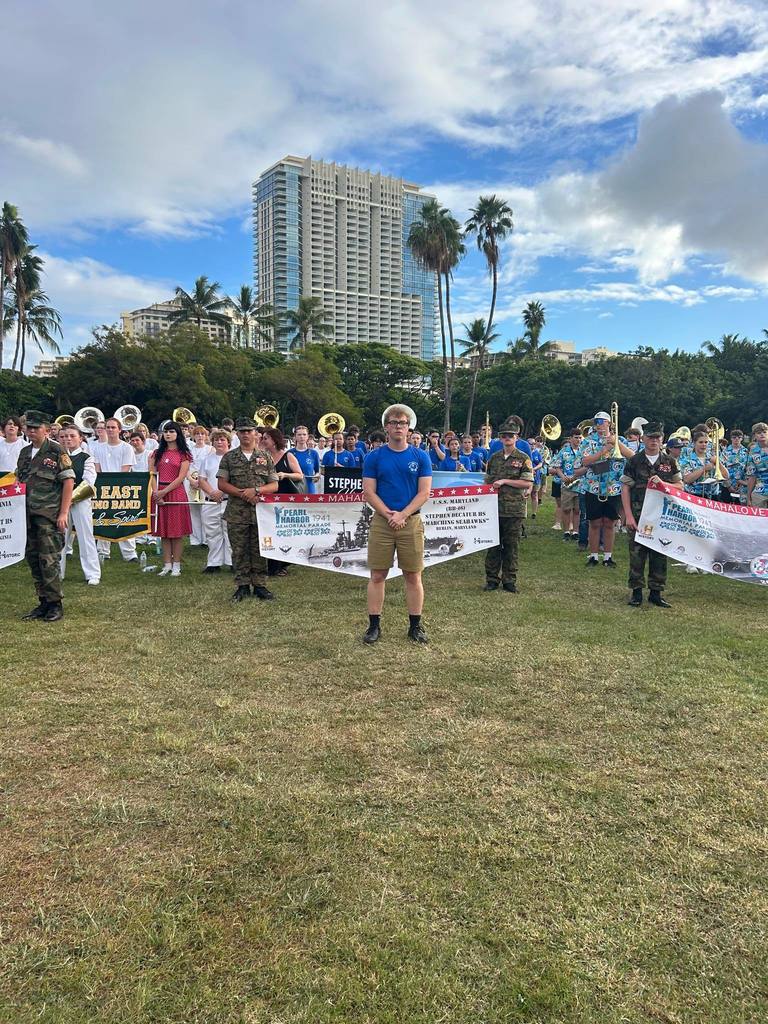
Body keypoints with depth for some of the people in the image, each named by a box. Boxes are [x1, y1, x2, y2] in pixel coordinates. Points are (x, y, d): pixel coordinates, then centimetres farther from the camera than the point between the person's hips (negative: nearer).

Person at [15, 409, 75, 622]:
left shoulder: (56, 450, -6)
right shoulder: (25, 452, 14)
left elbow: (68, 481, -10)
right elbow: (19, 480, 23)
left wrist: (64, 512, -14)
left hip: (50, 515, -7)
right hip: (29, 515, 7)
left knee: (48, 560, -8)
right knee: (33, 558, 10)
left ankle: (56, 605, 2)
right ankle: (44, 603, 19)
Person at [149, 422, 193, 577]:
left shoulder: (183, 454, 1)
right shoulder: (157, 453, 12)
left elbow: (181, 477, -8)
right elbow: (152, 475, 5)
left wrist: (164, 491, -15)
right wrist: (156, 493, -10)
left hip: (176, 493, -3)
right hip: (159, 494, 4)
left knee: (177, 531, -1)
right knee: (164, 531, 5)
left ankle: (176, 566, 5)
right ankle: (167, 565, 10)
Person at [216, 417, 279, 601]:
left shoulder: (266, 457, 9)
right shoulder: (229, 458, 7)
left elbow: (274, 485, 6)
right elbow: (222, 484, 2)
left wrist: (256, 490, -13)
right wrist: (243, 494, -11)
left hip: (261, 511, 0)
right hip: (236, 513, 0)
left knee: (259, 550, 4)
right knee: (239, 551, 3)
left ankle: (260, 585, 12)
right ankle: (242, 586, 12)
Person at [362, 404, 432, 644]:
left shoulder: (420, 457, 3)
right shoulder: (374, 457, 3)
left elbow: (424, 492, -1)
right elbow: (368, 492, 0)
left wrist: (402, 515, -12)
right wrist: (388, 514, -12)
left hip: (411, 522, 0)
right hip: (381, 522, 0)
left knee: (413, 575, 5)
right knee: (377, 575, 3)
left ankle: (415, 625, 16)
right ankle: (374, 625, 12)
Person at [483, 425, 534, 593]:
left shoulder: (523, 459, 1)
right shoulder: (494, 458, 13)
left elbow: (528, 483, -8)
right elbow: (487, 480, 22)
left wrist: (504, 481, -13)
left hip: (514, 509, -3)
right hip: (494, 508, 3)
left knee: (511, 545, 3)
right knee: (493, 544, 5)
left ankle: (509, 580, 12)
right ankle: (492, 579, 13)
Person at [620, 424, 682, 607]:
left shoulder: (670, 462, 8)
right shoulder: (634, 461, 2)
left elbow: (679, 486, 10)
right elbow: (625, 488, -2)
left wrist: (661, 483, -11)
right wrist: (628, 515, -9)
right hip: (638, 515, -2)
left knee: (660, 554, 6)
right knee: (637, 553, 0)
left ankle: (656, 592, 15)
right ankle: (636, 592, 10)